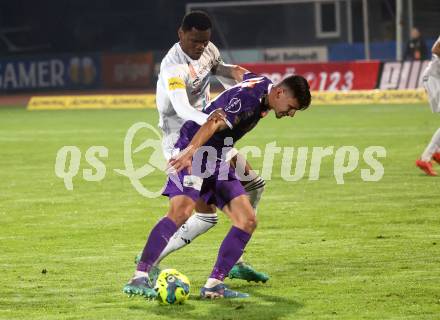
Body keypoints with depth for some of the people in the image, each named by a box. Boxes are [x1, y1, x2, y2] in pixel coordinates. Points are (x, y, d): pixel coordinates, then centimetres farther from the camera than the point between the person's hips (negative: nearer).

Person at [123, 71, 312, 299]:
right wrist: (190, 151, -49)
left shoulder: (264, 85, 10)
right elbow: (214, 123, -35)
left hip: (218, 160, 10)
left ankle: (214, 285, -1)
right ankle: (139, 278, -33)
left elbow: (241, 72, 33)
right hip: (193, 153, -10)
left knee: (247, 220, -2)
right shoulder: (248, 97, -21)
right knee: (181, 210, -30)